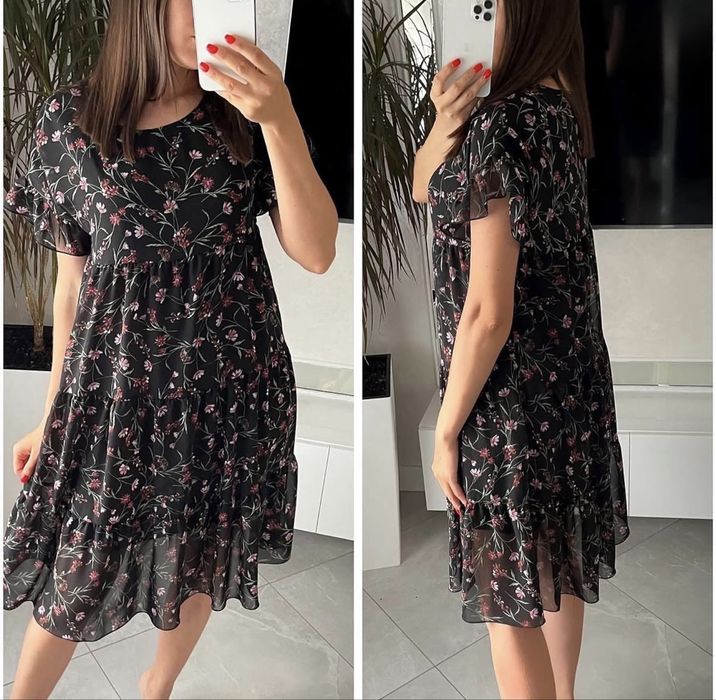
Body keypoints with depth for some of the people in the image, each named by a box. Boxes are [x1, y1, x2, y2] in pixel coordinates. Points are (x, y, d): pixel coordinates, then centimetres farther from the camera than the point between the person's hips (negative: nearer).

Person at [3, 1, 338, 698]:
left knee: (198, 561, 19)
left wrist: (280, 120, -25)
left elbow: (316, 253, -14)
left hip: (229, 380, 2)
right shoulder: (70, 117, -4)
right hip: (114, 381, -1)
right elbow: (72, 278, 2)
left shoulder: (248, 114, -3)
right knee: (74, 575, 12)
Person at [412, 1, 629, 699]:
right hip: (571, 376, 9)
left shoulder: (500, 123, -22)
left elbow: (489, 313, -24)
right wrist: (445, 121, -7)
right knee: (555, 568, 26)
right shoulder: (557, 105, 5)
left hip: (512, 394, -9)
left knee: (511, 601, 9)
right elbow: (424, 188, 12)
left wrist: (446, 429, -13)